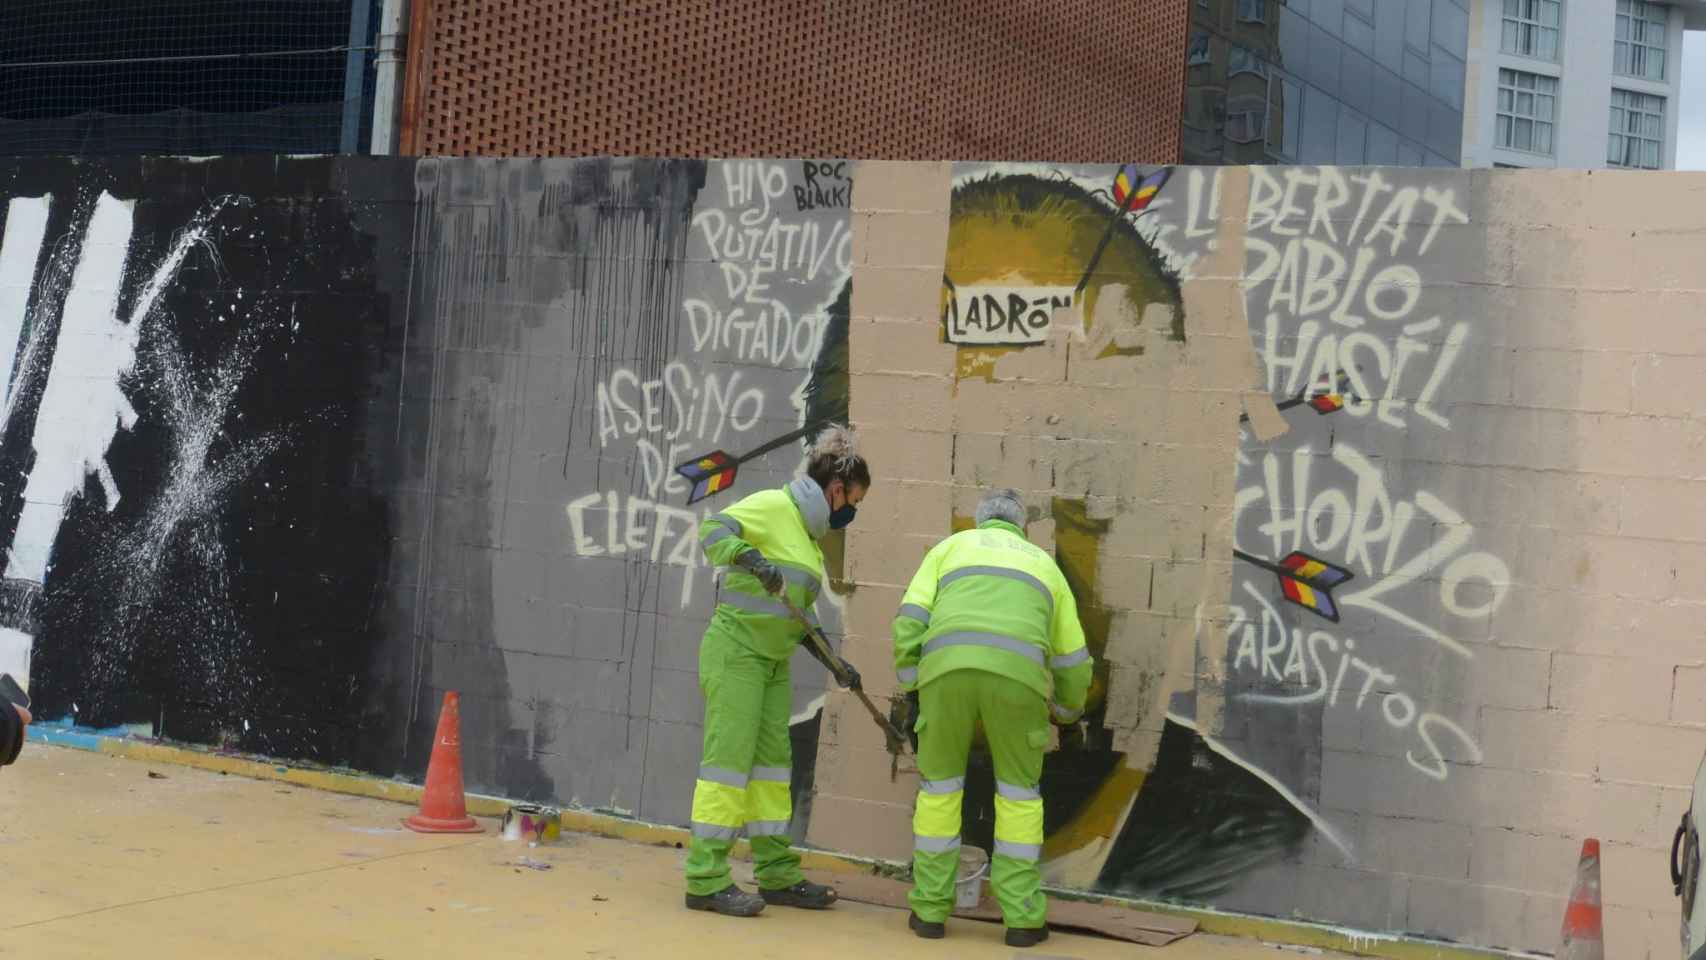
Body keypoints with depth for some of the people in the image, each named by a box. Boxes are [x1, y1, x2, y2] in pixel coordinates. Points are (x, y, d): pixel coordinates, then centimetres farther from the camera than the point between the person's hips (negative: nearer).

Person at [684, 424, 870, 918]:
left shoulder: (808, 533, 16)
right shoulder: (773, 506, -9)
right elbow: (713, 529, -24)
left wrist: (834, 663, 18)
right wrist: (752, 559, -40)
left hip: (773, 660, 9)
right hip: (736, 649, -9)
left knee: (772, 762, 11)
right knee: (729, 759, -10)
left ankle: (777, 876, 18)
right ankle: (705, 881, -7)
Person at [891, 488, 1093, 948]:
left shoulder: (950, 547, 31)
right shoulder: (1044, 565, 34)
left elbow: (909, 623, 16)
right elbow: (1072, 663, 35)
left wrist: (913, 691, 23)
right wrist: (1066, 712, 54)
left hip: (948, 667, 0)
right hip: (1016, 673, 0)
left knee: (939, 786, 18)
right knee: (1019, 792, 17)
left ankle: (930, 910, 19)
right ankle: (1022, 917, 14)